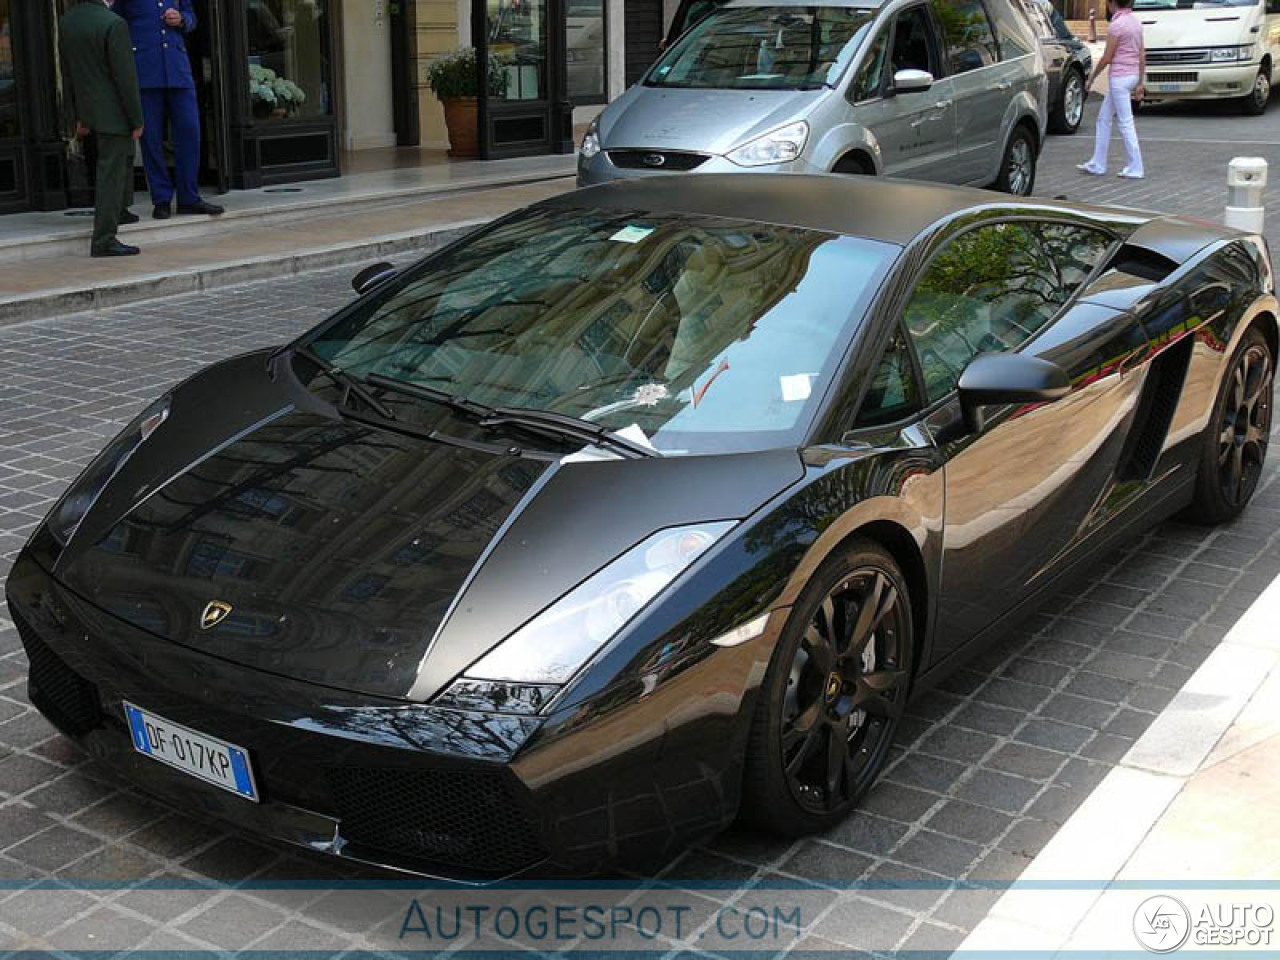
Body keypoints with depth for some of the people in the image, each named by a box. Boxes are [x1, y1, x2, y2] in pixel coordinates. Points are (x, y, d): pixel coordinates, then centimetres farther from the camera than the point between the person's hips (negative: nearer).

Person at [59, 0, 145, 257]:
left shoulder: (66, 21, 2)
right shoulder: (114, 24, -21)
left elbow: (68, 73, 10)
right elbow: (125, 77, -20)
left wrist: (80, 114, 19)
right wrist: (137, 120, -12)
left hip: (89, 108, 8)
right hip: (113, 111, -8)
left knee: (124, 155, 28)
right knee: (111, 171, -4)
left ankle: (119, 210, 40)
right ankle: (104, 240, -3)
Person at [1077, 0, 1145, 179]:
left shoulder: (1116, 25, -15)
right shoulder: (1135, 22, 10)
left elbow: (1106, 58, -14)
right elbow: (1142, 56, 11)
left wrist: (1091, 78, -3)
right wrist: (1140, 83, 14)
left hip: (1119, 77, -9)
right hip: (1132, 75, 9)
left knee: (1125, 123, -4)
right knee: (1103, 118, 17)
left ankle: (1135, 169, -1)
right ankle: (1097, 164, 21)